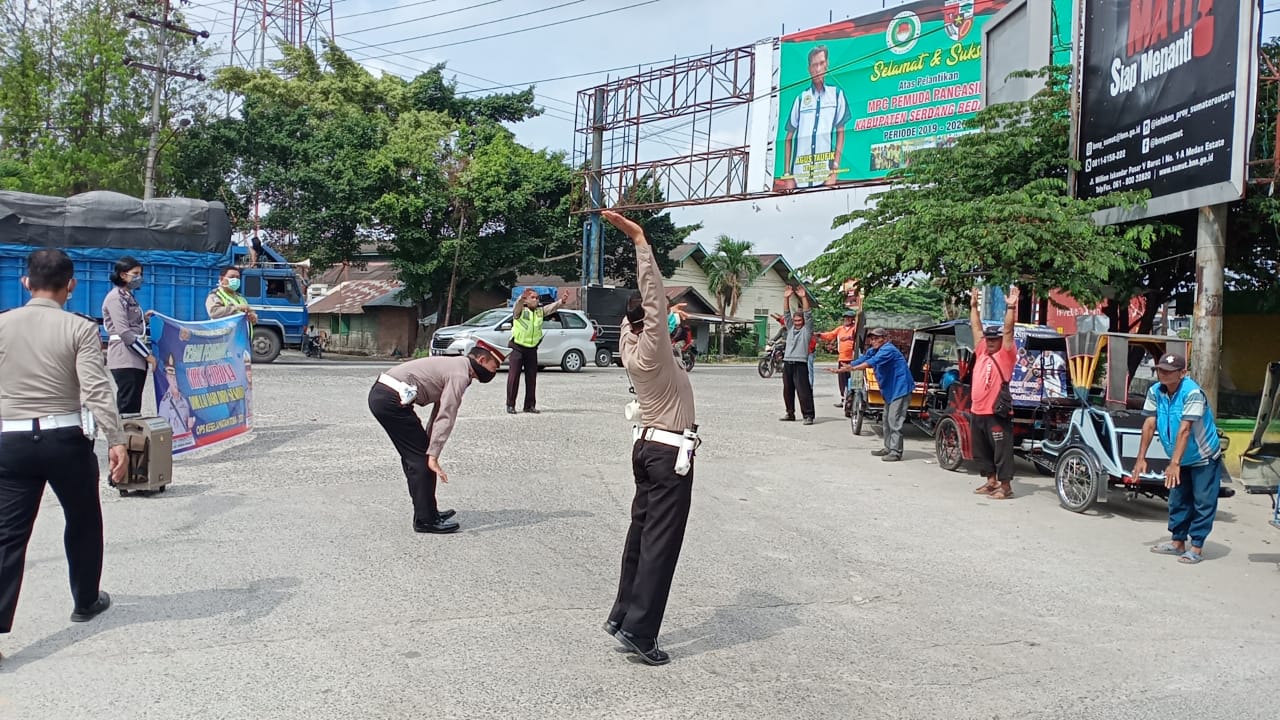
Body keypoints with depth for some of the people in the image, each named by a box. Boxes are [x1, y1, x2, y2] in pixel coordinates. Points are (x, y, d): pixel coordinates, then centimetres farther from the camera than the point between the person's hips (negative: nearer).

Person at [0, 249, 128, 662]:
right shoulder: (80, 328, -6)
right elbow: (96, 389, -16)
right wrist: (115, 440, -18)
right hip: (66, 438, -2)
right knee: (82, 521, 19)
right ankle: (86, 602, 34)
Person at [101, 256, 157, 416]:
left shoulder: (129, 297, 18)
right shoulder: (115, 298, -9)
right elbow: (124, 332, -17)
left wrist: (144, 319, 9)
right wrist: (147, 354, -15)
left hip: (136, 357, 9)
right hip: (125, 358, -9)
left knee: (134, 405, 9)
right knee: (128, 406, -10)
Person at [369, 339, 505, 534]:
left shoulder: (455, 365, 21)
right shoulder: (460, 374, -10)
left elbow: (439, 413, 25)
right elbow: (446, 418, -17)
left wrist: (429, 448, 26)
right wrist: (433, 455, -19)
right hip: (392, 400, -10)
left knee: (414, 456, 19)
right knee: (422, 458, -4)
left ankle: (427, 511, 28)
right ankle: (425, 520, 2)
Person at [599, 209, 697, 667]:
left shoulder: (631, 345, 3)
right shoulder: (652, 350, -19)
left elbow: (642, 302, 11)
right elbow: (654, 297, -28)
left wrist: (637, 242, 11)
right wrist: (639, 240, -28)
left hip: (647, 445, 9)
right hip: (670, 453, -9)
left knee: (641, 532, 13)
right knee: (661, 541, -5)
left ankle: (623, 614, 18)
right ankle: (639, 629, -4)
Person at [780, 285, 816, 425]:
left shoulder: (807, 329, 5)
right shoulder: (791, 328, 19)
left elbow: (808, 314, -6)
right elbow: (786, 314, 11)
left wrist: (804, 298, -15)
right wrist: (786, 298, -1)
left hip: (800, 363, -6)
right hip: (787, 362, 6)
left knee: (804, 391, -9)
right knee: (788, 391, 10)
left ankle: (808, 415, -8)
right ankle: (790, 413, 20)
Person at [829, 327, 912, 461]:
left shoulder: (888, 350, -18)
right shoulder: (873, 351, 11)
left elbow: (872, 361, -32)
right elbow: (860, 360, 10)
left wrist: (854, 368, -41)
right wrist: (839, 370, 5)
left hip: (900, 388, -10)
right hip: (889, 390, 10)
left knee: (894, 421, -11)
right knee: (887, 419, 15)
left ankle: (896, 452, -10)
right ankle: (888, 448, 24)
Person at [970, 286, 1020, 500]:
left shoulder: (1005, 355, -3)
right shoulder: (981, 353, 13)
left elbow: (1008, 331, -13)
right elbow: (977, 328, 21)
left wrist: (1011, 308, -20)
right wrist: (974, 306, 25)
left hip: (996, 413, -8)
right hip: (977, 412, 8)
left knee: (1002, 450, -3)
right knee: (981, 451, 15)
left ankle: (1006, 486, 1)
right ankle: (991, 482, 26)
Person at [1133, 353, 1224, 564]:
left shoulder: (1192, 393, -27)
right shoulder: (1155, 392, -8)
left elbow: (1184, 430, -31)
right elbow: (1150, 424, -7)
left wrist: (1174, 464, -35)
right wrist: (1141, 458, -10)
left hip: (1204, 458, -6)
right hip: (1181, 459, 6)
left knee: (1203, 502, -3)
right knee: (1178, 501, 13)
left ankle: (1197, 547, 3)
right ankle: (1178, 542, 23)